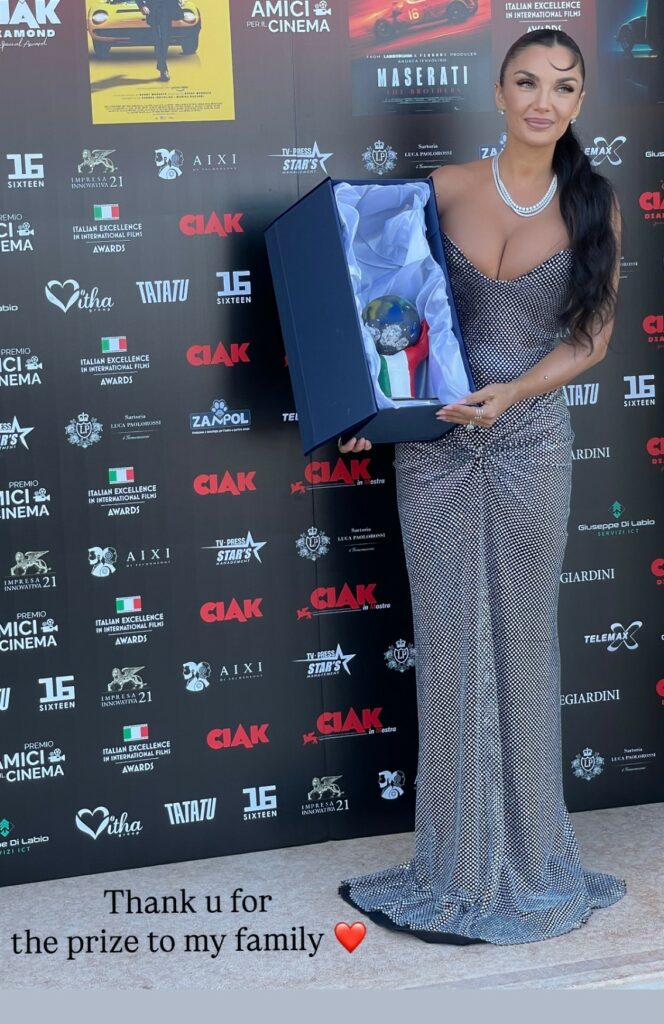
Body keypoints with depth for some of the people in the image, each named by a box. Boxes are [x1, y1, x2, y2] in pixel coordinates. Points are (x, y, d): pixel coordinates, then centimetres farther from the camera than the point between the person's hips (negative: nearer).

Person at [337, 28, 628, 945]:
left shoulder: (594, 205, 1)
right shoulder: (446, 187, 1)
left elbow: (593, 336, 2)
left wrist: (512, 391, -13)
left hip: (530, 439, 0)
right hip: (434, 440, 0)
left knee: (524, 642, 8)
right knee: (449, 643, 5)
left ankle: (524, 853, 25)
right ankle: (461, 859, 19)